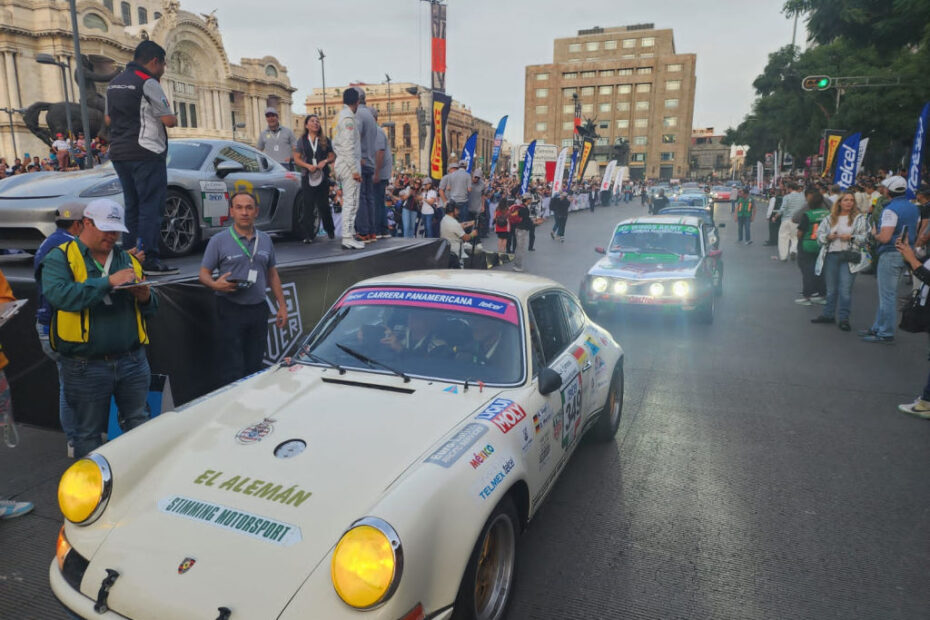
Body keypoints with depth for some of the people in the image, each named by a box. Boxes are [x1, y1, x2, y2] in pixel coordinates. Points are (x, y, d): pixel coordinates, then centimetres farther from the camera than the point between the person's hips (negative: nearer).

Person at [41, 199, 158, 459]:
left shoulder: (128, 259, 12)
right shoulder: (60, 258, -1)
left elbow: (151, 309, 14)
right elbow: (59, 295, -22)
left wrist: (145, 297, -9)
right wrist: (108, 282, -25)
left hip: (132, 360, 4)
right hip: (86, 366, -4)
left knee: (139, 425, 14)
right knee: (89, 435, 10)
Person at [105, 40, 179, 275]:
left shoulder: (114, 83, 18)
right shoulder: (148, 83, -9)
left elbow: (109, 119, 24)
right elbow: (169, 120, -12)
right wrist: (172, 117, 9)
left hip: (119, 153, 8)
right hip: (146, 153, -8)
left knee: (132, 206, 12)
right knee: (151, 206, -7)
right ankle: (148, 259, -11)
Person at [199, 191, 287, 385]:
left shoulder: (265, 240, 12)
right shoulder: (218, 241, -1)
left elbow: (272, 274, 16)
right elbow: (204, 274, -2)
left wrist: (282, 305, 11)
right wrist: (215, 284, -24)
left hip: (259, 309, 4)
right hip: (231, 310, -4)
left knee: (254, 368, 12)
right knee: (232, 371, -2)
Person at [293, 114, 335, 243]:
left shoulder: (325, 140, 10)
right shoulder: (302, 141, 8)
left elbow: (332, 156, 10)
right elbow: (296, 158, 5)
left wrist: (325, 161, -11)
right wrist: (308, 166, -12)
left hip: (323, 176, 1)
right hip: (307, 176, 0)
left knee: (324, 204, 3)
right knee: (308, 206, -4)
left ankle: (329, 230, 23)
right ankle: (308, 235, -2)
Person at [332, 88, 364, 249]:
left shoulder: (342, 116, 19)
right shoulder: (348, 117, -12)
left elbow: (335, 144, 22)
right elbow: (348, 145, -19)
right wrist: (355, 169, -21)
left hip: (343, 163, 10)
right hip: (350, 164, -10)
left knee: (349, 202, 13)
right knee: (351, 201, -10)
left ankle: (349, 236, 18)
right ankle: (348, 238, -10)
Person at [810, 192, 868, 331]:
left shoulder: (859, 218, 5)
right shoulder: (829, 218, 12)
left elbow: (865, 237, 0)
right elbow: (819, 235, 10)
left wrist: (851, 237, -15)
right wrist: (828, 236, -9)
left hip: (848, 256, -3)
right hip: (831, 256, 3)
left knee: (846, 289, -7)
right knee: (831, 288, 12)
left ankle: (844, 318, 1)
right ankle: (828, 314, 23)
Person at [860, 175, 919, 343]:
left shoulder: (891, 209, -18)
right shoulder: (914, 208, 10)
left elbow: (885, 237, -24)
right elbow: (915, 234, 17)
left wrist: (875, 233, -6)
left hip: (890, 255, -9)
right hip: (905, 254, 9)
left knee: (887, 295, -3)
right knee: (886, 293, 18)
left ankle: (885, 334, 3)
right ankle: (878, 327, 26)